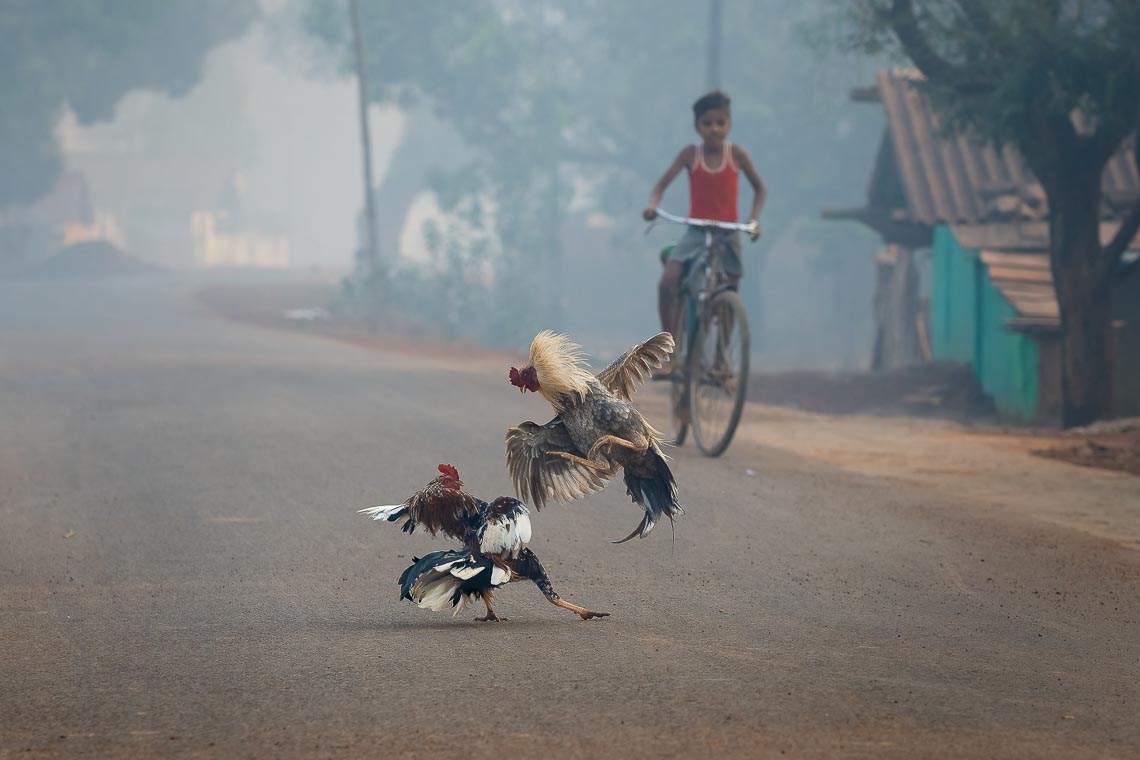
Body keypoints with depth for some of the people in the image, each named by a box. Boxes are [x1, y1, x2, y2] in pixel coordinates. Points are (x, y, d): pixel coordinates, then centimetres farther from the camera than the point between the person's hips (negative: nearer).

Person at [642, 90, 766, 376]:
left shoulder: (736, 154, -3)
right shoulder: (690, 154, -3)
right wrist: (652, 205, -23)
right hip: (696, 231, 0)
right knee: (667, 283, -21)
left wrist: (754, 218, -8)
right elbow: (662, 183, -3)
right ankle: (670, 354, -13)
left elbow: (759, 187, 7)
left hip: (727, 234, 1)